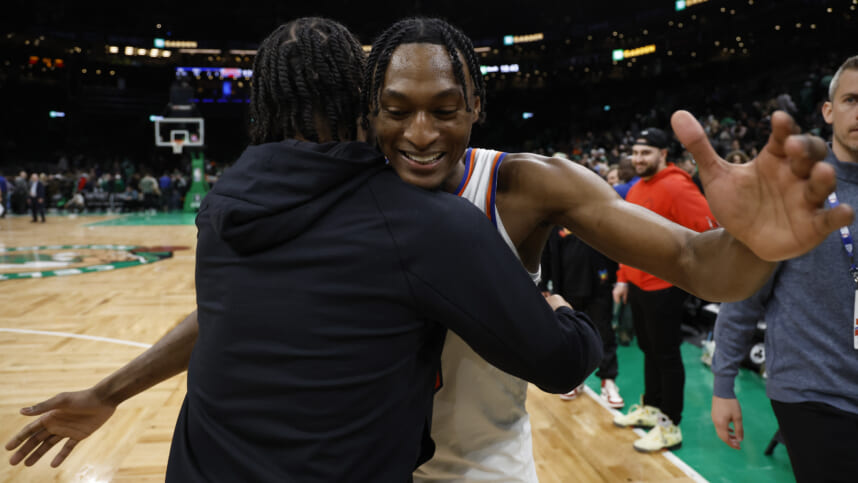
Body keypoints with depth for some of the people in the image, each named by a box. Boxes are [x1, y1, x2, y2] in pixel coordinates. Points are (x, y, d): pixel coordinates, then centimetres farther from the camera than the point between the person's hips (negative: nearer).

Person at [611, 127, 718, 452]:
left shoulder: (676, 187, -16)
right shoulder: (636, 190, 11)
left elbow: (709, 229, -21)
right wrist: (623, 278, 16)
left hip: (664, 287, -8)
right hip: (637, 284, 8)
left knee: (666, 355, 2)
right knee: (649, 349, 20)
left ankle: (670, 426, 14)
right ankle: (651, 407, 36)